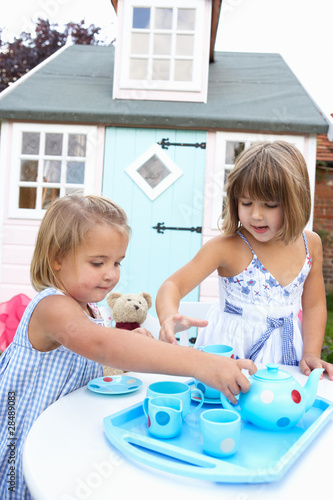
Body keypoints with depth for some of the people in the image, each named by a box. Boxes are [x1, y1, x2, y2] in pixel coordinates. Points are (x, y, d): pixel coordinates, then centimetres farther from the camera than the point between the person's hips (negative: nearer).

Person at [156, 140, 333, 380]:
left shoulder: (310, 244, 0)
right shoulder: (226, 247, -14)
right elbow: (173, 286, -19)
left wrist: (311, 355, -1)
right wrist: (169, 316, -40)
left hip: (285, 352, 3)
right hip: (232, 350, -2)